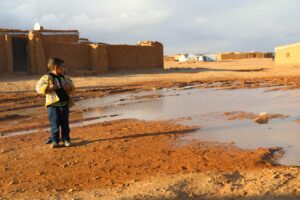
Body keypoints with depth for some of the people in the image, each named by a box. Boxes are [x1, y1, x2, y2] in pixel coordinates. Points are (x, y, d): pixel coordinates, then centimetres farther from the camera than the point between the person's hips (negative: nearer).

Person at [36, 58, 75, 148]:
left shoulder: (65, 78, 11)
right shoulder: (47, 78, -6)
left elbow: (72, 89, 19)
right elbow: (39, 88, -10)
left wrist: (69, 88, -4)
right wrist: (48, 87, -22)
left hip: (64, 104, 5)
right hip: (53, 105, -5)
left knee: (65, 123, 10)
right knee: (54, 124, 0)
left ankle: (66, 139, 20)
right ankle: (54, 140, 11)